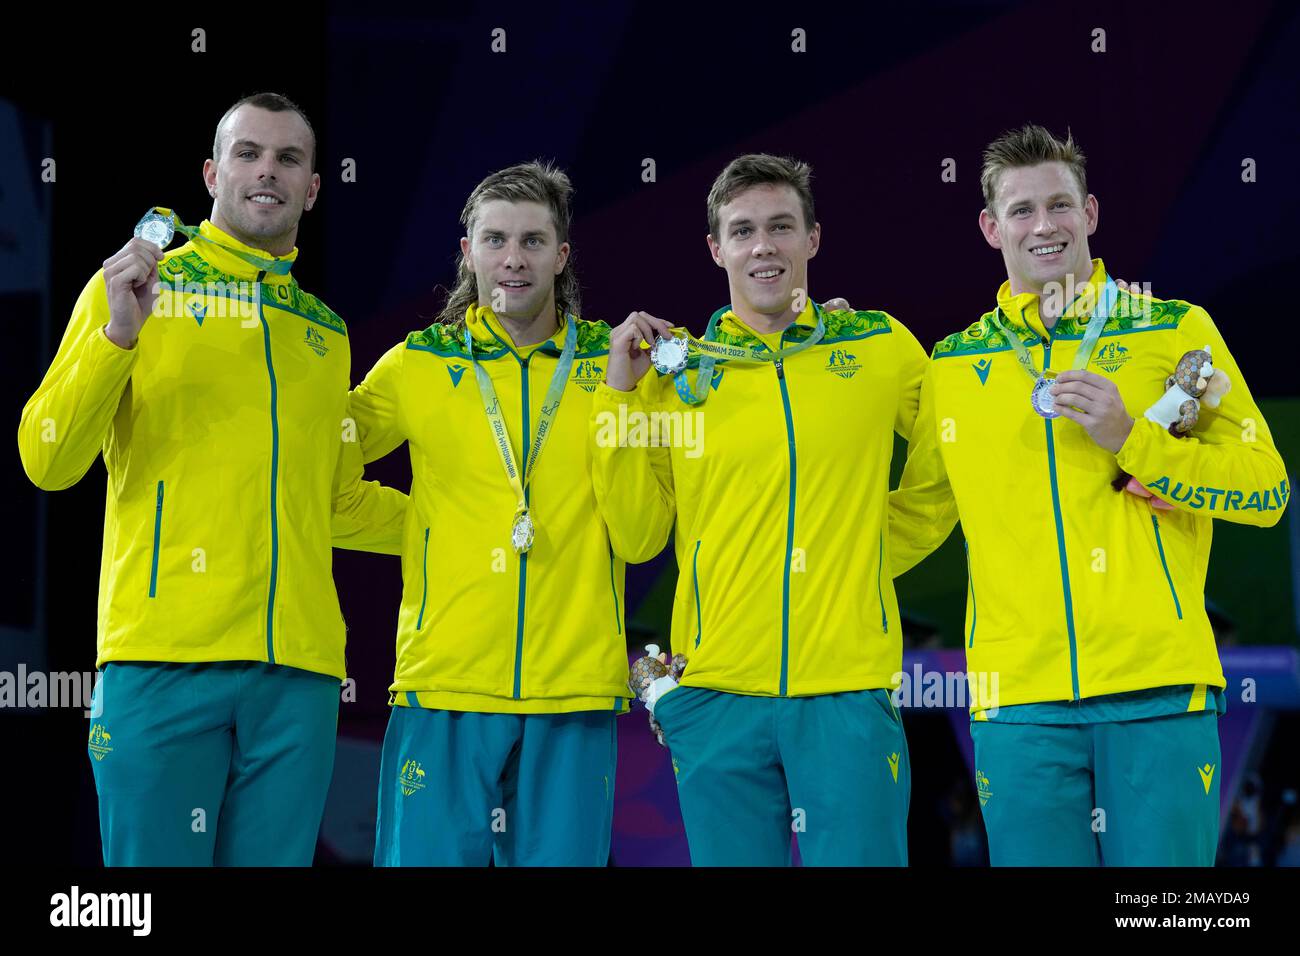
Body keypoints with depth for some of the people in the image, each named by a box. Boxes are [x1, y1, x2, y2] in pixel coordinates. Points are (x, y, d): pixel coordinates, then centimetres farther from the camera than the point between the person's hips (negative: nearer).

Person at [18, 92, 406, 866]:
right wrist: (118, 335, -13)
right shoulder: (137, 288, 6)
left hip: (298, 668, 4)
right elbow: (48, 464, -2)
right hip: (164, 657, -4)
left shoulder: (325, 332, 20)